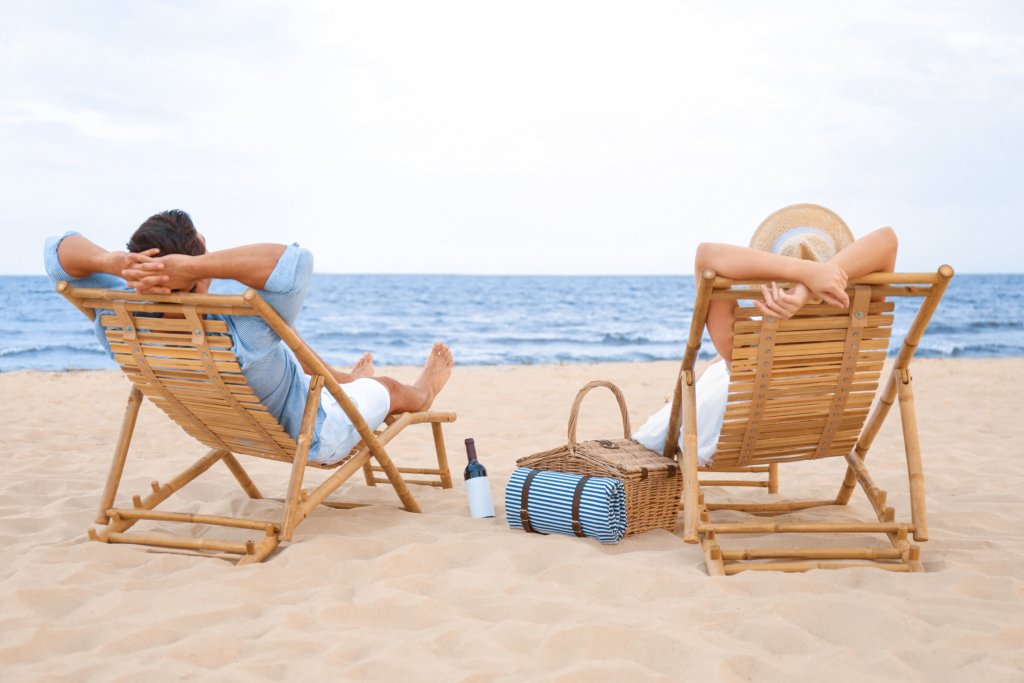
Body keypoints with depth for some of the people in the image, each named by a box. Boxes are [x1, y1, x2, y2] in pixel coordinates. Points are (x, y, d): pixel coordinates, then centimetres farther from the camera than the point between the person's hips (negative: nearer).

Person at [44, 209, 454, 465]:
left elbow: (59, 252, -22)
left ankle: (349, 380, 73)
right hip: (316, 440, -6)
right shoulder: (241, 337, -49)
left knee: (298, 357, 37)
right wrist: (194, 266, -62)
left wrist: (114, 261, -45)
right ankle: (423, 394, 66)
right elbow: (295, 262, -59)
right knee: (390, 389, 27)